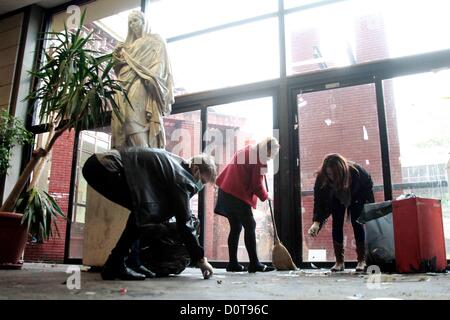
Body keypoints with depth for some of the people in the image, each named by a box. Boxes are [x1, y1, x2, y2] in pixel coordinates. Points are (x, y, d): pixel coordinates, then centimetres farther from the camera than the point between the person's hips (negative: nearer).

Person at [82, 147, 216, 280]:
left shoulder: (174, 161, 16)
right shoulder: (180, 177, -10)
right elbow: (184, 221, -9)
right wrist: (200, 259, -1)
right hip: (103, 168, -10)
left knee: (142, 208, 13)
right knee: (145, 210, -9)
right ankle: (114, 265, -2)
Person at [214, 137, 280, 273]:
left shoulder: (245, 150, 16)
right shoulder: (260, 160, -11)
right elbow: (257, 186, -10)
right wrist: (265, 196, 6)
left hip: (226, 191, 9)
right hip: (239, 196, -9)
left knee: (236, 228, 13)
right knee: (250, 227, -2)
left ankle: (233, 264, 16)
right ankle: (254, 264, -1)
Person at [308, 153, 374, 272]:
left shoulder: (356, 171, -39)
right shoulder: (321, 178, -37)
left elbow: (368, 184, -18)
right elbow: (319, 200, -36)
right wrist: (316, 221, -49)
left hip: (356, 197, -1)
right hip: (337, 199, 1)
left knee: (356, 223, -9)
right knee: (337, 225, -7)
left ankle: (362, 260, 0)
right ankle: (339, 262, -1)